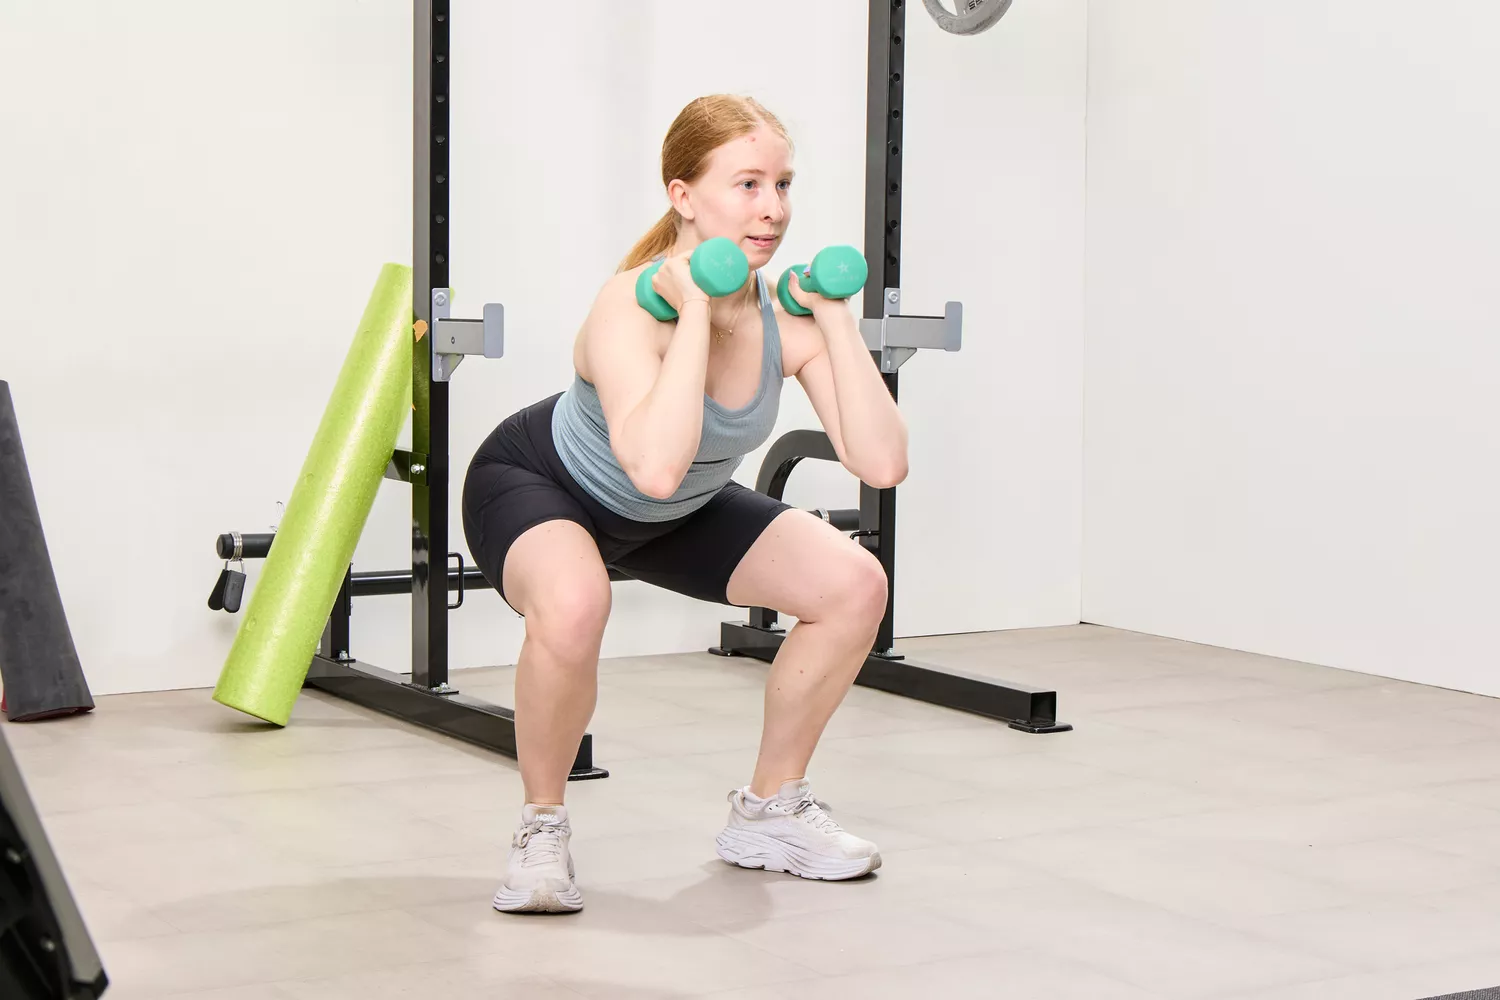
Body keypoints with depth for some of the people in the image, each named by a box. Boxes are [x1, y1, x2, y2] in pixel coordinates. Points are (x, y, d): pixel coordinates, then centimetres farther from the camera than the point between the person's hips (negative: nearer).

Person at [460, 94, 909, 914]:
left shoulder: (788, 317, -18)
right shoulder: (632, 307, -34)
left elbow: (883, 463, -26)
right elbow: (656, 468, -52)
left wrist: (836, 319, -26)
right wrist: (696, 313, -44)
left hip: (674, 517, 6)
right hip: (534, 482, -6)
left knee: (855, 585, -8)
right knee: (574, 604, -40)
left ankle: (769, 812, 11)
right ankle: (541, 829, -13)